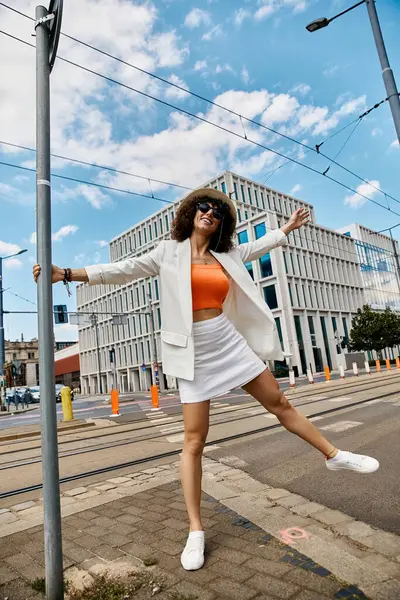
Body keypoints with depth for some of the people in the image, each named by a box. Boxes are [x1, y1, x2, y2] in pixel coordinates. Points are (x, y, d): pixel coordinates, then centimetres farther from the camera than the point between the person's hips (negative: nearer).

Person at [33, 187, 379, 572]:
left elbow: (255, 247, 29)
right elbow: (125, 270, -2)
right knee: (194, 441, -3)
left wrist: (287, 227, 40)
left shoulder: (225, 255, 11)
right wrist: (67, 274, -7)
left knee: (279, 402, 13)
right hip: (194, 351, -3)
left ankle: (334, 455, 33)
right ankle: (195, 531, 12)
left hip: (229, 342, 4)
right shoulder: (170, 251, 2)